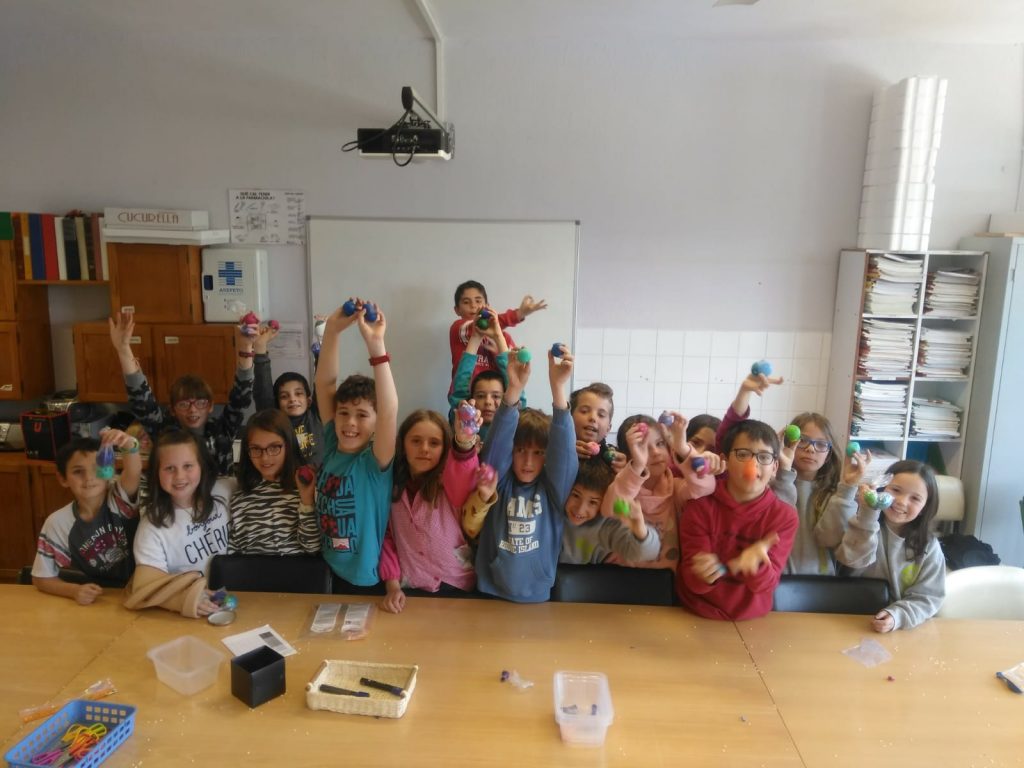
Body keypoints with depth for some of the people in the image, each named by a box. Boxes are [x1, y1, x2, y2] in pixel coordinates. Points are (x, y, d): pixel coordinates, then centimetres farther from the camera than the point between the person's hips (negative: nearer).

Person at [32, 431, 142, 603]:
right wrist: (74, 591, -14)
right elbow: (42, 578, 4)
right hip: (92, 603, 2)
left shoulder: (120, 500, -8)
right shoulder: (57, 523, -3)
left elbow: (133, 472, -29)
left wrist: (130, 446, -50)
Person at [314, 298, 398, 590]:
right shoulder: (333, 447, -6)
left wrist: (376, 345, -42)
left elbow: (390, 410, -35)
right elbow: (324, 384, -12)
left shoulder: (375, 461, -17)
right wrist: (332, 330, -25)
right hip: (329, 574, 4)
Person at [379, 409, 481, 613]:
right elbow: (386, 537, 5)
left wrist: (465, 441, -53)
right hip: (409, 588, 2)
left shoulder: (450, 483, -9)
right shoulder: (392, 485, 1)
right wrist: (392, 585, -6)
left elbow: (464, 473, -32)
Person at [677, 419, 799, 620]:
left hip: (751, 618, 2)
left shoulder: (784, 516, -5)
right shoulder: (700, 506, -8)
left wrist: (755, 562, -31)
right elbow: (693, 581, -10)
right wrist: (704, 575, -30)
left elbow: (765, 583, -12)